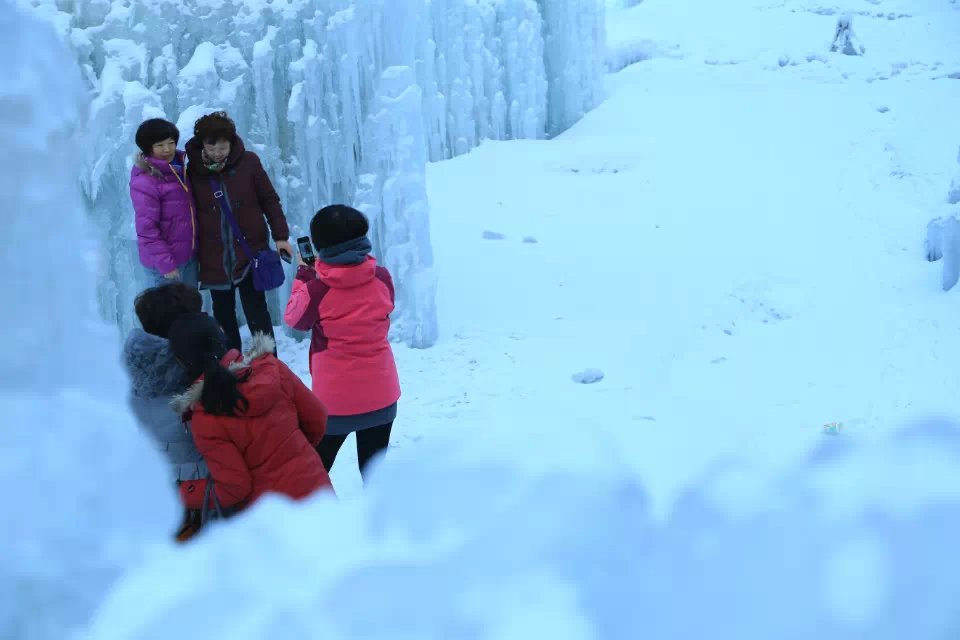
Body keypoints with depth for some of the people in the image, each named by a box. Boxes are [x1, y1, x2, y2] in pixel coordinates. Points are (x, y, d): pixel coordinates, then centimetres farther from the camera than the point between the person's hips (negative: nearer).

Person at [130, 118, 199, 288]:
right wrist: (165, 263, -20)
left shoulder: (177, 168, 6)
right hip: (164, 260, -8)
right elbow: (147, 229, -21)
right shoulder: (144, 182, -20)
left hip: (188, 254, 8)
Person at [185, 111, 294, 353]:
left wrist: (281, 236, -1)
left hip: (250, 251, -2)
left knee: (256, 310, -2)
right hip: (215, 259, 2)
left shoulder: (247, 162, -6)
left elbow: (269, 199, 2)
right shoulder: (192, 171, -5)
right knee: (223, 315, 12)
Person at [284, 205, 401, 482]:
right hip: (381, 394, 3)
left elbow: (294, 319, 0)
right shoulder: (382, 277, -9)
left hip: (336, 399, -3)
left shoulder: (317, 289, -19)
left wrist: (304, 274, 9)